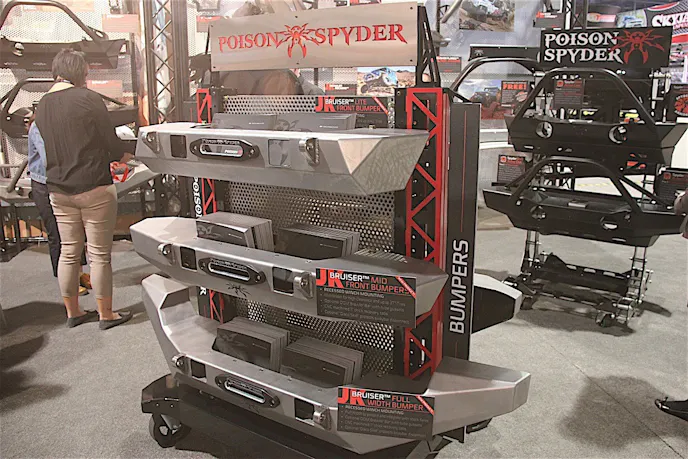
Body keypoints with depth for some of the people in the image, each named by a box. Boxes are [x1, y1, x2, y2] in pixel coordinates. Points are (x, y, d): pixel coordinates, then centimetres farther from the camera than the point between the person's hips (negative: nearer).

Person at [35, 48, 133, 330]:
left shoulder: (42, 106, 9)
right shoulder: (88, 99, -11)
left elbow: (53, 147, 16)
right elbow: (111, 142, -9)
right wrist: (126, 156, 14)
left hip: (59, 190, 7)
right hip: (94, 188, -6)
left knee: (68, 252, 14)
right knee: (99, 254, 2)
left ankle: (73, 312, 26)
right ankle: (106, 315, 12)